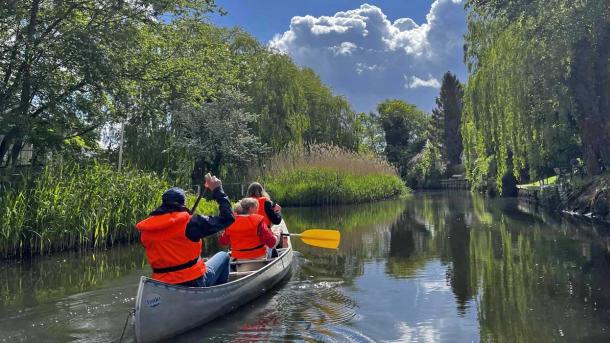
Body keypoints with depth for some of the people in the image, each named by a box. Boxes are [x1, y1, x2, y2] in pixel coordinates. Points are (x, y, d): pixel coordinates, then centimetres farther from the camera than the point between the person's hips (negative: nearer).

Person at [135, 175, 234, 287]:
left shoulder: (145, 230, -2)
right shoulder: (189, 222, -17)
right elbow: (227, 218, -12)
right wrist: (218, 190, -2)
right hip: (194, 282, -5)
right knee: (223, 256, 21)